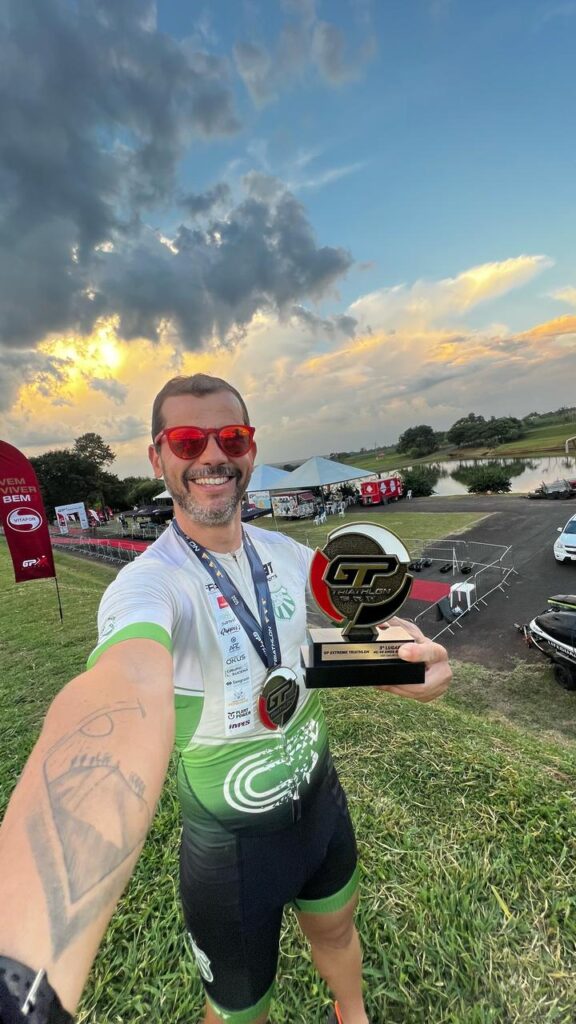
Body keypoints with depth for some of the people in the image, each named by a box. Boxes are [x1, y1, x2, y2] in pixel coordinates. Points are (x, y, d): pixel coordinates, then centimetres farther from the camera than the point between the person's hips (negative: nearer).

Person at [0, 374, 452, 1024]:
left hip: (321, 799, 6)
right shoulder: (148, 583, -29)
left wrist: (410, 648, -24)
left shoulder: (287, 553, -9)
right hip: (229, 841, -5)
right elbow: (125, 690, -49)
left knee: (336, 928, 32)